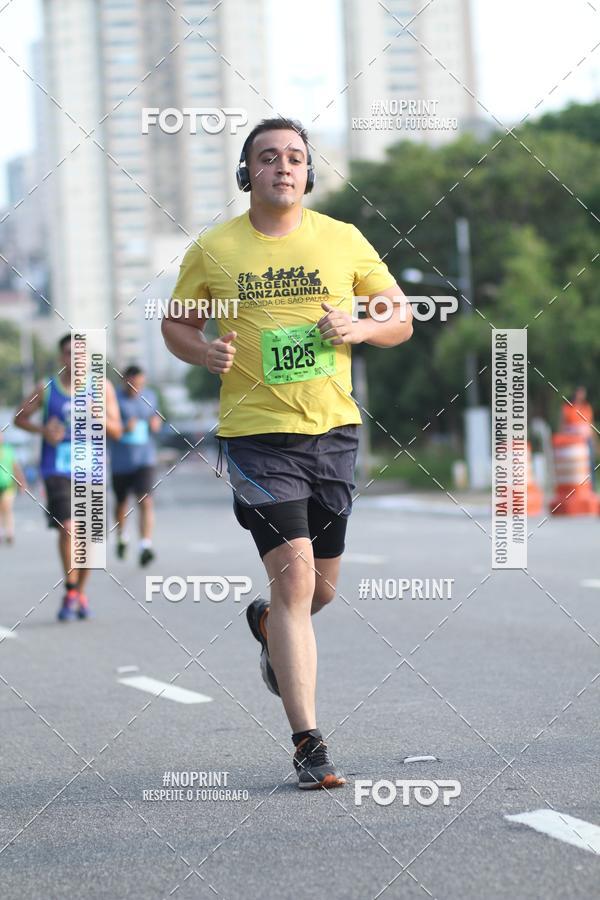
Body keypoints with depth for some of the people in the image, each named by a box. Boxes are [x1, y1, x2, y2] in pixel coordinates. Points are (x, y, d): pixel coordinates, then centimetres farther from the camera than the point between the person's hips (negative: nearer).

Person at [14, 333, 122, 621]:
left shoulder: (102, 387, 4)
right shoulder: (46, 389, 1)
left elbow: (116, 430, 6)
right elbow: (20, 418, 13)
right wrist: (43, 430, -7)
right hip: (57, 469, -2)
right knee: (67, 528, -19)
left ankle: (80, 592, 26)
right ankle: (70, 592, -7)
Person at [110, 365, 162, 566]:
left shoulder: (149, 396, 5)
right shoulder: (115, 399, -8)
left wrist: (156, 423, -5)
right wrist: (124, 428, -28)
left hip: (144, 459, 1)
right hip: (120, 461, -1)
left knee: (146, 501, -16)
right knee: (122, 503, 15)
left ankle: (146, 546, -22)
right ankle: (122, 538, 42)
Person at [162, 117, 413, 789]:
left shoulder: (343, 241, 5)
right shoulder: (212, 251, 1)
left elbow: (403, 318, 11)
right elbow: (175, 324, 13)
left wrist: (360, 327, -10)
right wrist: (205, 352, -9)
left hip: (333, 430, 3)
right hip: (256, 433, -3)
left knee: (322, 586, 11)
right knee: (294, 575, -15)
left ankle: (270, 628, 49)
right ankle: (308, 744, -11)